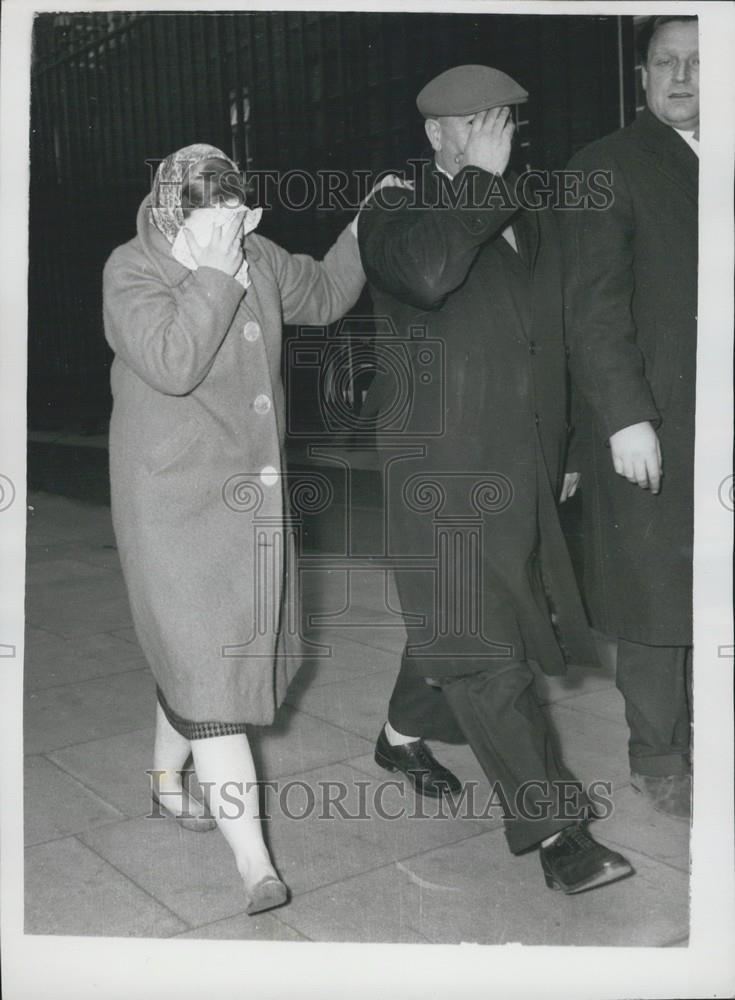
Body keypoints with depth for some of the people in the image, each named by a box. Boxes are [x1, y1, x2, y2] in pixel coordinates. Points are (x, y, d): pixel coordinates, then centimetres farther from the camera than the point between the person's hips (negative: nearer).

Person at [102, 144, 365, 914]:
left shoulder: (257, 259, 5)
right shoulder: (133, 271, -12)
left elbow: (324, 294, 21)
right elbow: (171, 364, -28)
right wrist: (217, 271, -25)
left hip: (253, 502, 7)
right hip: (178, 508, -6)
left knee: (196, 652, 20)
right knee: (208, 668, -7)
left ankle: (166, 776, 45)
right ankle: (254, 864, -3)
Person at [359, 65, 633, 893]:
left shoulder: (536, 228, 18)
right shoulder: (398, 214, -2)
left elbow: (558, 347, 23)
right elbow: (427, 271, -27)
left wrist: (566, 450, 22)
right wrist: (480, 179, -16)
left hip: (524, 473, 7)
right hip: (444, 473, -7)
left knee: (452, 625, 17)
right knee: (482, 650, -7)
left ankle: (403, 736, 41)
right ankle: (554, 830, -3)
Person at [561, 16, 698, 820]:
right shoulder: (608, 168, -2)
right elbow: (595, 307, -9)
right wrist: (625, 416, -17)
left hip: (716, 423, 5)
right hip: (653, 426, -5)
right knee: (657, 600, 2)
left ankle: (704, 737, 23)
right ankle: (657, 761, 16)